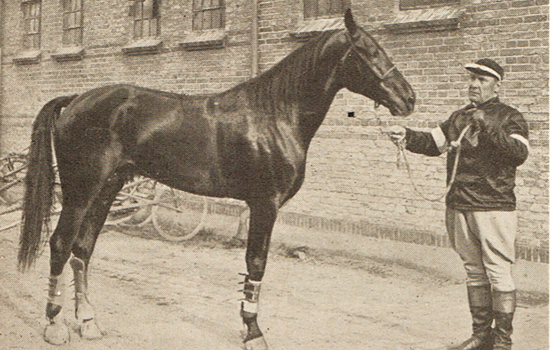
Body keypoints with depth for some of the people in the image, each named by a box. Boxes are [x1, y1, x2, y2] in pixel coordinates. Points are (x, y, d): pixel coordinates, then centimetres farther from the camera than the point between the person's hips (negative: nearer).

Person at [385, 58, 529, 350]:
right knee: (474, 272, 13)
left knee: (499, 274, -4)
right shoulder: (459, 117, 17)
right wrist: (407, 136, -2)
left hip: (494, 208, -6)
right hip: (458, 208, 6)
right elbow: (433, 143, 15)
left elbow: (519, 153, -17)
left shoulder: (509, 118, -2)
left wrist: (489, 128, -24)